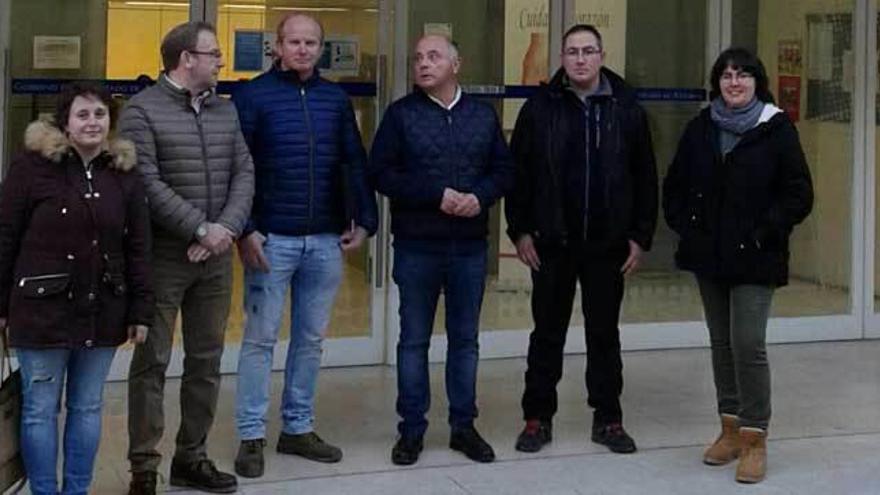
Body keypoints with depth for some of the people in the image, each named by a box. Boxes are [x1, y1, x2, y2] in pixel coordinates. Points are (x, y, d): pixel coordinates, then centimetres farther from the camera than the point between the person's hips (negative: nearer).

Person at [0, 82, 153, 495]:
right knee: (40, 410, 3)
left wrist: (141, 310, 4)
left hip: (102, 310, 3)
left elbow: (137, 248, 7)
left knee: (87, 408, 11)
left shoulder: (124, 173, 5)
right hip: (42, 308, -3)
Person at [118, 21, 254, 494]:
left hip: (216, 257, 6)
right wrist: (201, 229, -17)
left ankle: (191, 457, 22)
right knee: (152, 361, -1)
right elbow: (148, 183, -15)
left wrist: (226, 228, -10)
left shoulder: (225, 110, 11)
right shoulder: (143, 110, -7)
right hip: (162, 256, -6)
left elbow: (244, 173, 6)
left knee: (206, 359, 11)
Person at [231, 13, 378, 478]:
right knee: (260, 337, 1)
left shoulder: (336, 99, 9)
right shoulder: (253, 96, -3)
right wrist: (245, 230, -13)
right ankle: (251, 436, 8)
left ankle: (298, 428, 21)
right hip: (272, 238, -4)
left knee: (311, 338, 11)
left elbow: (354, 164, 12)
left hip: (326, 240, 4)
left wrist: (363, 221, 5)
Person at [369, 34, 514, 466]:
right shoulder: (401, 114, -2)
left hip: (470, 246, 2)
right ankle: (411, 429, 15)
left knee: (465, 339, 10)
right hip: (416, 246, -2)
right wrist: (436, 196, -16)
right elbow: (381, 172, -8)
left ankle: (463, 425, 21)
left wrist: (480, 196, -13)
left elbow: (503, 170, 8)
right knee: (414, 340, 6)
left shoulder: (483, 116, 7)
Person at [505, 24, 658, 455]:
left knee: (604, 334, 10)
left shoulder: (626, 109, 1)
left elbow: (645, 179, 4)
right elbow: (518, 172, 1)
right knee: (547, 334, 9)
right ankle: (538, 418, 18)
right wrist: (520, 230, -3)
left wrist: (640, 236, 0)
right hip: (551, 243, -1)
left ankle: (607, 419, 20)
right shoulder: (540, 108, -1)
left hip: (607, 245, 1)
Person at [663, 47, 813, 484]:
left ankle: (754, 439, 1)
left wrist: (765, 233, -12)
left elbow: (799, 195, -5)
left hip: (755, 259, -5)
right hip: (709, 255, 5)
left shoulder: (776, 129, -6)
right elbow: (675, 185, 15)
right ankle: (731, 429, 23)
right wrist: (684, 226, 3)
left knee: (748, 345, -10)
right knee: (721, 343, 11)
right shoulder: (701, 128, 6)